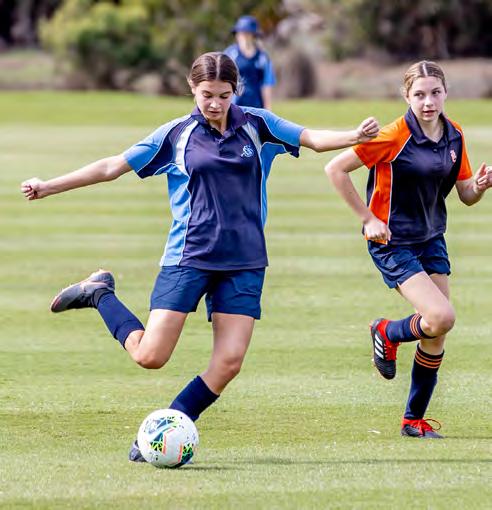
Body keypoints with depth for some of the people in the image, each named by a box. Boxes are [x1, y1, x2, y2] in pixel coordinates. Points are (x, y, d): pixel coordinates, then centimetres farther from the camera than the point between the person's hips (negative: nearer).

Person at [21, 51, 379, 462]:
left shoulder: (257, 125, 6)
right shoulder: (176, 134, 2)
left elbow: (313, 139, -2)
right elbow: (113, 167, 6)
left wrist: (355, 136, -22)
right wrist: (48, 187, 3)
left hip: (244, 262, 2)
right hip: (188, 256, -2)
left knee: (229, 362, -11)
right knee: (150, 356, -9)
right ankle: (100, 293, 17)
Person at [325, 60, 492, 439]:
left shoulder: (454, 136, 2)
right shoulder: (394, 137, -18)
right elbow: (336, 169, -15)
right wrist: (368, 219, -14)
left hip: (432, 238, 7)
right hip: (393, 242, -7)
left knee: (436, 336, 4)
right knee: (441, 318, -21)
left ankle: (415, 420, 17)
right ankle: (387, 334, 11)